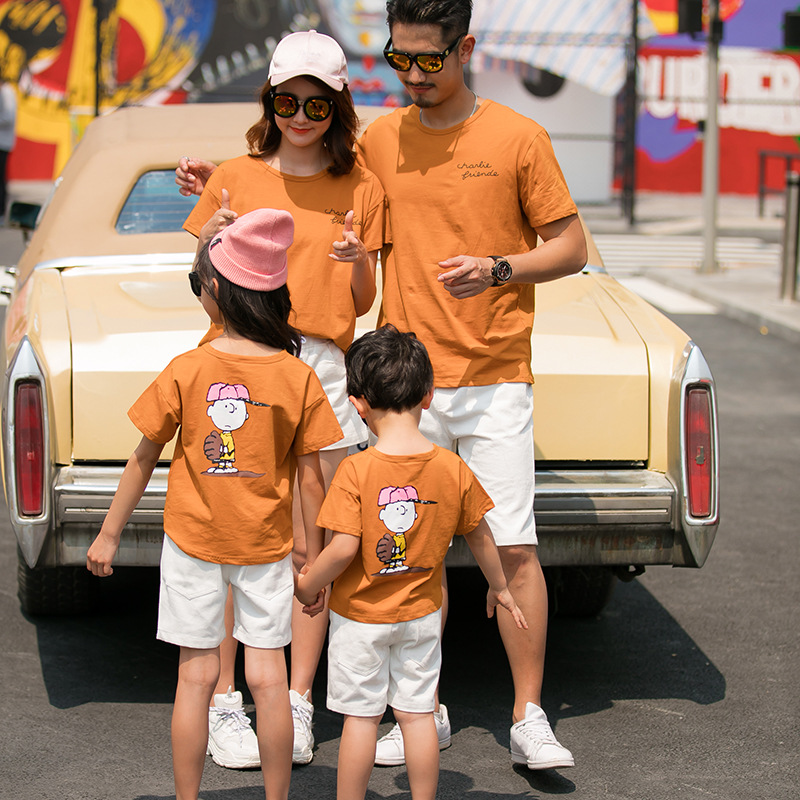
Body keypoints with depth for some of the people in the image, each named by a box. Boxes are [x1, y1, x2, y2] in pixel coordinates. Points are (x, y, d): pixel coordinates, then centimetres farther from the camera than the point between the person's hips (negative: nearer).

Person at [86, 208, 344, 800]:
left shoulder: (186, 372, -11)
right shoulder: (300, 379, -9)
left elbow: (144, 460, -3)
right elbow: (311, 480, -6)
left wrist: (109, 535, 8)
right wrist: (316, 559, 4)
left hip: (193, 540, -1)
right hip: (267, 546, 1)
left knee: (196, 677, 7)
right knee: (268, 676, 7)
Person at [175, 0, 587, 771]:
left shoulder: (517, 137, -2)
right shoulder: (381, 139, 7)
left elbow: (571, 246, 1)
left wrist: (498, 268, -16)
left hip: (495, 380, -3)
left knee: (513, 546, -5)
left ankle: (529, 719, 5)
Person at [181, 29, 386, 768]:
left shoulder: (361, 187, 8)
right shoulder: (236, 177, 6)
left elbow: (363, 305, 9)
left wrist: (358, 260, -11)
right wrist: (210, 244, -10)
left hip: (321, 367, 1)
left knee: (311, 544, 1)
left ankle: (297, 707, 11)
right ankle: (224, 704, 7)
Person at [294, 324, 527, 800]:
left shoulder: (356, 471, -20)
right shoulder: (453, 470, -8)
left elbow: (344, 548, -23)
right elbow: (480, 536, 3)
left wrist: (308, 586, -5)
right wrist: (499, 588, 19)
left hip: (360, 617, -3)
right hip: (422, 614, 3)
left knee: (361, 716, 7)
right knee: (418, 714, 12)